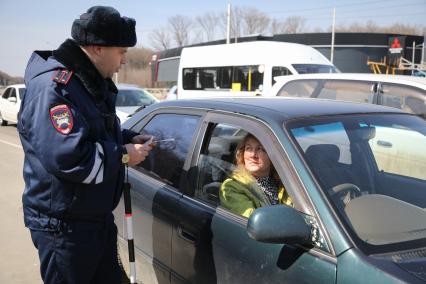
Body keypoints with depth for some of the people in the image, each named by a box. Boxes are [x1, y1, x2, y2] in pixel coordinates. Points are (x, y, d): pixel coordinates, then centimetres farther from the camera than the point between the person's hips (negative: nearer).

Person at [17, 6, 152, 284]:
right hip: (62, 225, -9)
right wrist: (123, 155, -21)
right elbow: (65, 157, -33)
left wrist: (129, 138, 3)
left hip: (99, 216, 10)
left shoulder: (94, 82, 10)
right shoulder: (52, 87, -23)